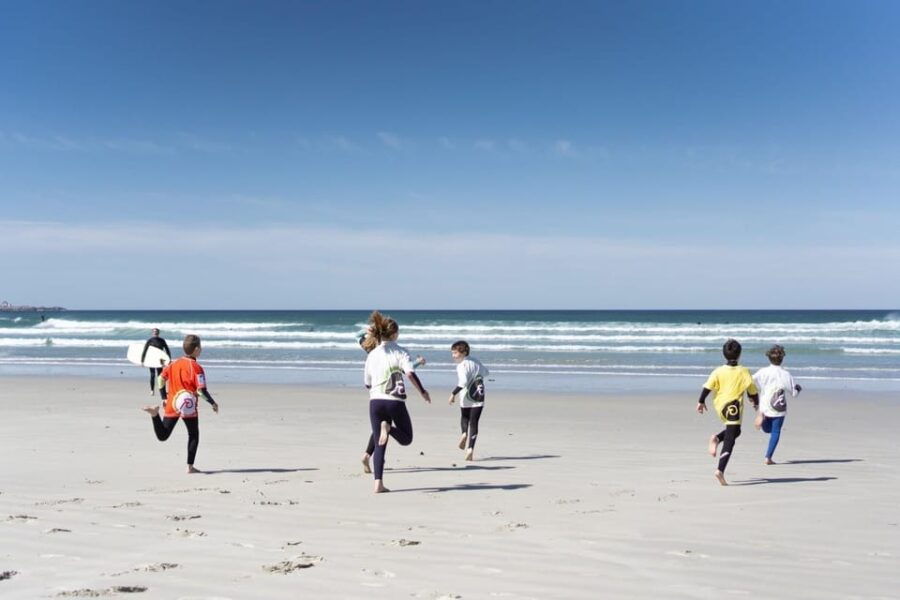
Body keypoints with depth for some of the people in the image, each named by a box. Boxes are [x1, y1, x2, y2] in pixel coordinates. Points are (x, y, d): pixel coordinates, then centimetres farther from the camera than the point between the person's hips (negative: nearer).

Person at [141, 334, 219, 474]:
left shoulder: (173, 364, 7)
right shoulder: (196, 367, -11)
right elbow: (201, 390, -17)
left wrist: (164, 398, 18)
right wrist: (213, 403, -4)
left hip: (171, 405, 4)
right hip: (189, 406, -4)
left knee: (162, 436, 8)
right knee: (194, 435, 12)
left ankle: (154, 414, -18)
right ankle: (190, 466, 8)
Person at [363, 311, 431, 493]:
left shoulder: (372, 354, 10)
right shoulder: (400, 351, -2)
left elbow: (367, 383, 16)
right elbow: (410, 373, -18)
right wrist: (422, 392, -8)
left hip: (375, 401, 4)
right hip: (395, 401, -4)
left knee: (379, 445, 9)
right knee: (406, 439, 13)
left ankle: (378, 483, -4)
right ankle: (389, 428, -20)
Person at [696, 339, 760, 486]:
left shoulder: (718, 371, 0)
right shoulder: (744, 372, -3)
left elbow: (707, 387, -5)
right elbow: (752, 390, 5)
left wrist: (701, 401, 6)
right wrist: (756, 402, 22)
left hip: (720, 407, 4)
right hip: (734, 408, -4)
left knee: (734, 431, 30)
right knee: (729, 441, -3)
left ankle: (716, 438, 1)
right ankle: (720, 471, -13)